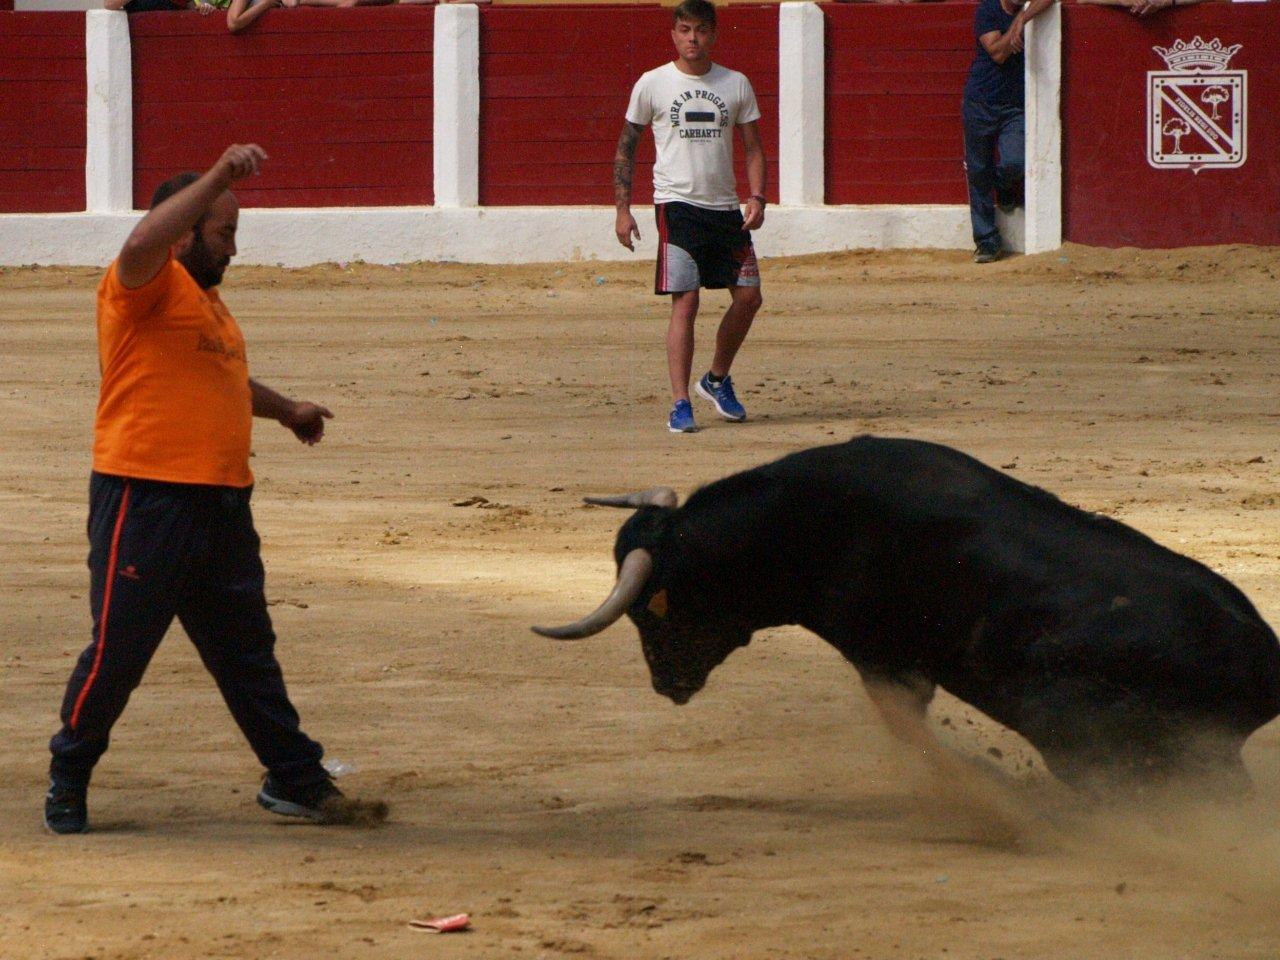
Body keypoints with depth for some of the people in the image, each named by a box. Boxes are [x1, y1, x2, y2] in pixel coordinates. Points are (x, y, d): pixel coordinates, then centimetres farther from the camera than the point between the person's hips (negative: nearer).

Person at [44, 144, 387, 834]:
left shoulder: (206, 297, 22)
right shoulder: (149, 285, -7)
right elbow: (142, 242, -32)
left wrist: (285, 410, 49)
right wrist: (219, 177, -36)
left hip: (221, 505, 9)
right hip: (145, 500, -9)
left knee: (248, 651, 14)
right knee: (116, 652, -2)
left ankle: (296, 782, 20)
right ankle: (67, 781, 13)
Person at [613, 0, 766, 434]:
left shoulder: (736, 85, 7)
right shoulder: (652, 84, 0)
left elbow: (753, 146, 11)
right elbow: (626, 146, 5)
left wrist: (756, 197, -5)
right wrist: (622, 209, -1)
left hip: (725, 207, 4)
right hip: (677, 204, -4)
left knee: (748, 296, 5)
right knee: (685, 302, -12)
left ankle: (717, 380, 29)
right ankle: (680, 405, -10)